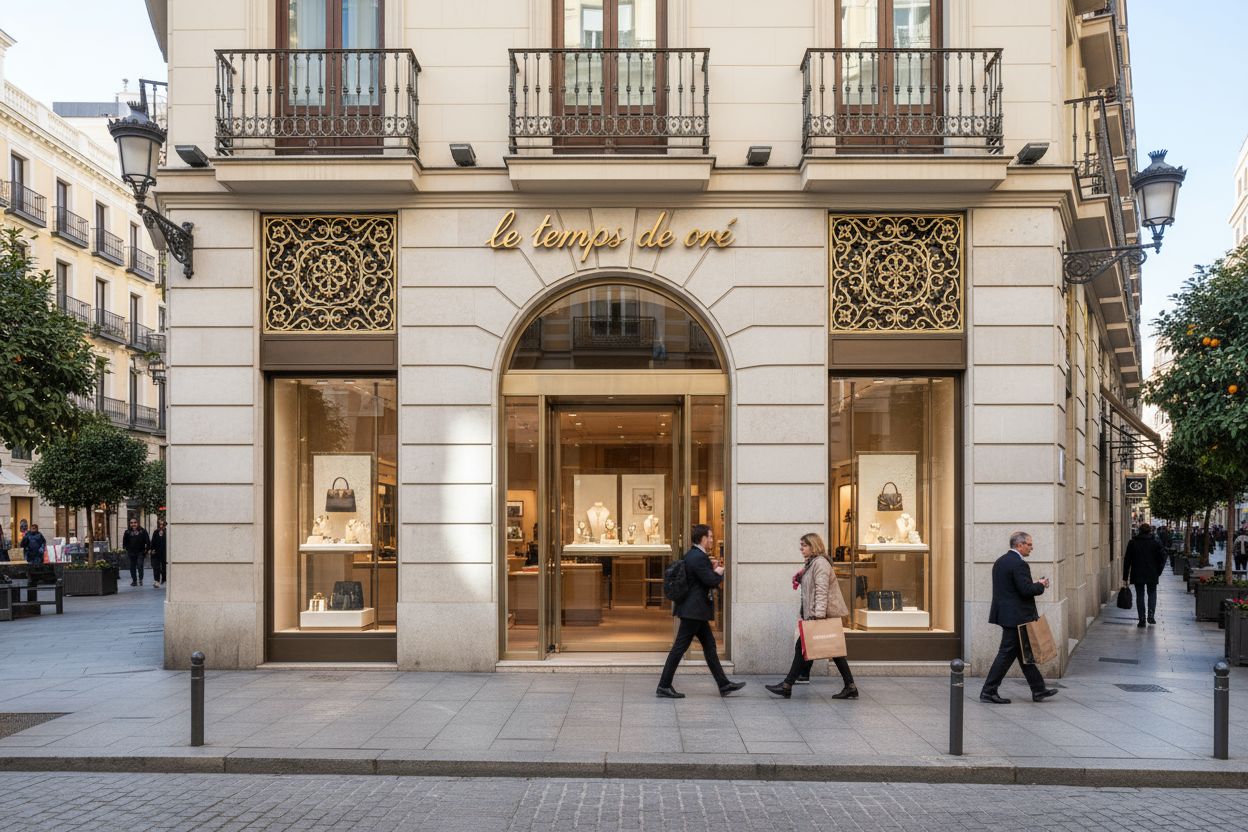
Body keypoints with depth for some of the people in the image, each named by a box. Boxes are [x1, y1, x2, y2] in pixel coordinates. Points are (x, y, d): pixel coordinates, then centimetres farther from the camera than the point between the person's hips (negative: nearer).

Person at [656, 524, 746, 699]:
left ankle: (724, 684, 20)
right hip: (694, 610, -11)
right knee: (680, 647, -6)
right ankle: (664, 687, -1)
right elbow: (712, 581, -22)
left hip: (695, 610, 11)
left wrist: (713, 570, 12)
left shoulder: (691, 555, 13)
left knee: (709, 645, 14)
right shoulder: (699, 557, -18)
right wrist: (719, 573, -2)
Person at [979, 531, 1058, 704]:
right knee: (1007, 653, -3)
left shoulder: (1000, 561, 14)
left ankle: (1039, 690, 22)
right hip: (1015, 617, -10)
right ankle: (989, 691, 0)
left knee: (1024, 652, 14)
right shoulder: (1019, 564, -17)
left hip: (1004, 613, 10)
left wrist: (1034, 584, 14)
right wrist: (1040, 585, -4)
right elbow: (1026, 590, -23)